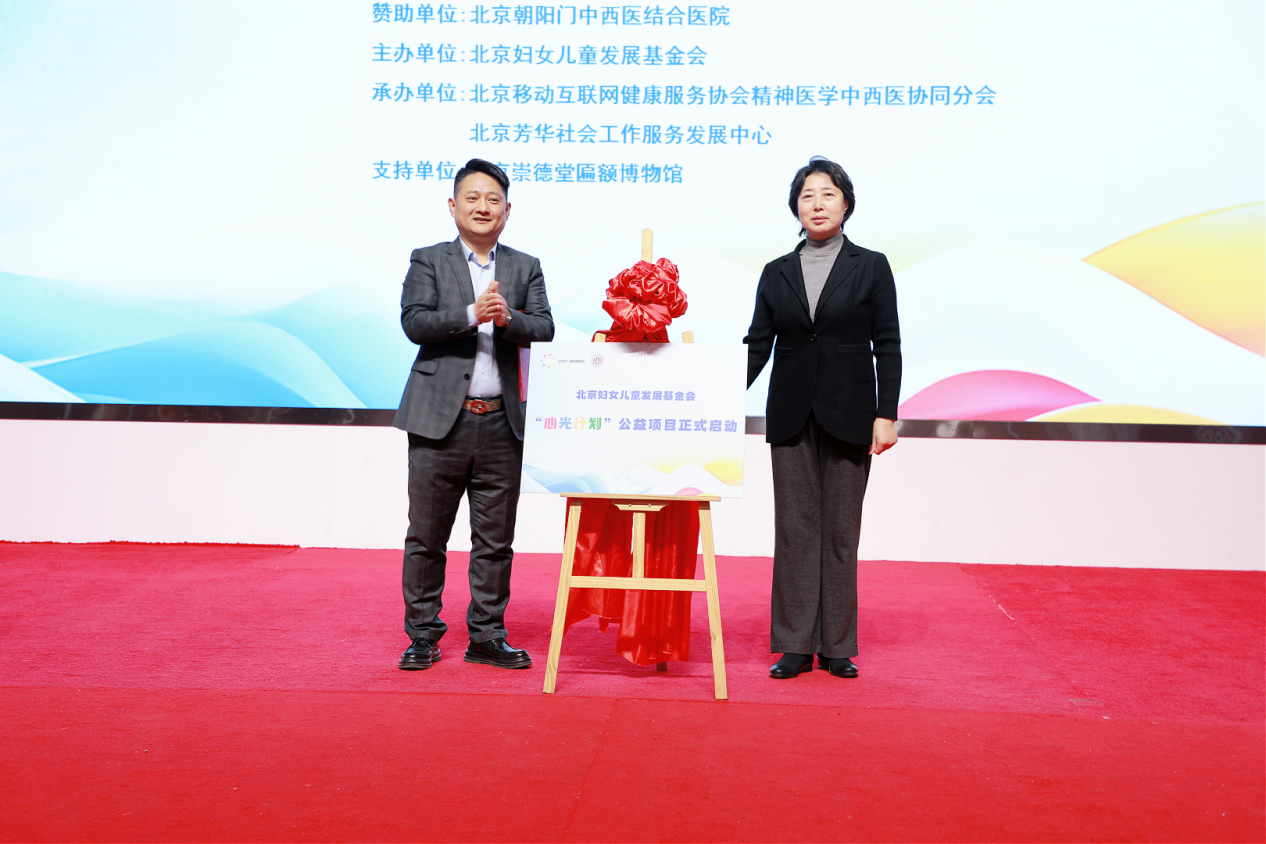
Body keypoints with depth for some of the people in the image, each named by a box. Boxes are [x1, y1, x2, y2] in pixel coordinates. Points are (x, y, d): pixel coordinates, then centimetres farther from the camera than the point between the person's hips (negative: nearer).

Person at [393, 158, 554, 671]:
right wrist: (472, 315, -21)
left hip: (502, 423, 2)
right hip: (441, 419, -2)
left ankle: (486, 637, 19)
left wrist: (508, 319, -19)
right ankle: (423, 635, 16)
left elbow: (544, 330, 1)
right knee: (426, 536, 3)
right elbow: (414, 322, -9)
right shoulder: (428, 262, 6)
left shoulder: (525, 268, 13)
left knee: (495, 540, 8)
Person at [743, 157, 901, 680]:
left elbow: (887, 347, 1)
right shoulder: (776, 274, 9)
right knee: (795, 528, 2)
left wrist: (886, 414, -7)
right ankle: (795, 645, 8)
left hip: (848, 416, -2)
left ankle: (838, 646, 10)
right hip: (791, 417, 2)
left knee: (841, 529, 2)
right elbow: (757, 345, 8)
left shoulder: (870, 268, 4)